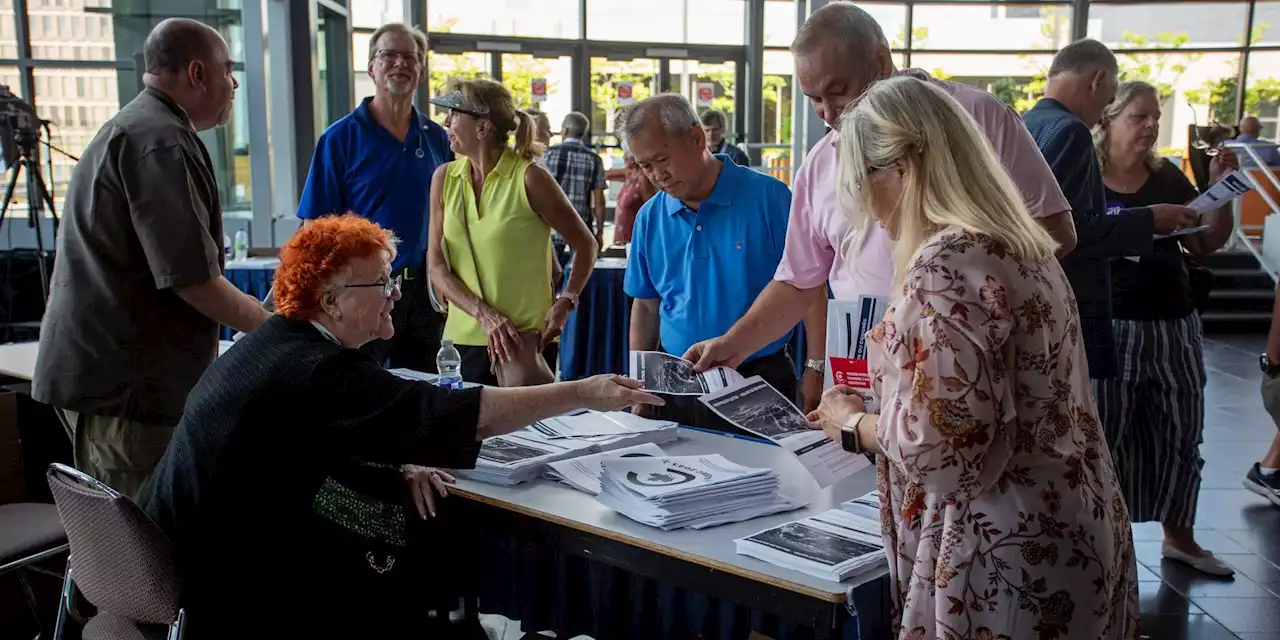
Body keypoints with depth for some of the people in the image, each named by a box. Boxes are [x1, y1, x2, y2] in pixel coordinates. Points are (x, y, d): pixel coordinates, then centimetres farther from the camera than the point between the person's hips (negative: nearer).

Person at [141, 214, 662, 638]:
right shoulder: (315, 372, -26)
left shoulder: (276, 343, 4)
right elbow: (465, 415, -27)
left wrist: (393, 464, -4)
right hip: (229, 596, -9)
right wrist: (583, 394, -21)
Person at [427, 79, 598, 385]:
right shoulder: (444, 178, 4)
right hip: (463, 338, 4)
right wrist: (484, 314, -12)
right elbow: (436, 266, 1)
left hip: (527, 341, -4)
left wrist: (565, 303, -13)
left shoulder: (530, 179, -8)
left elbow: (586, 245, 0)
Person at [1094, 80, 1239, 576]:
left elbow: (1208, 245, 11)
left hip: (1174, 325, 6)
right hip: (1110, 327, -5)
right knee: (1104, 436, 2)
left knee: (1181, 433, 13)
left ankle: (1178, 536, 28)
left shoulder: (1169, 178, 8)